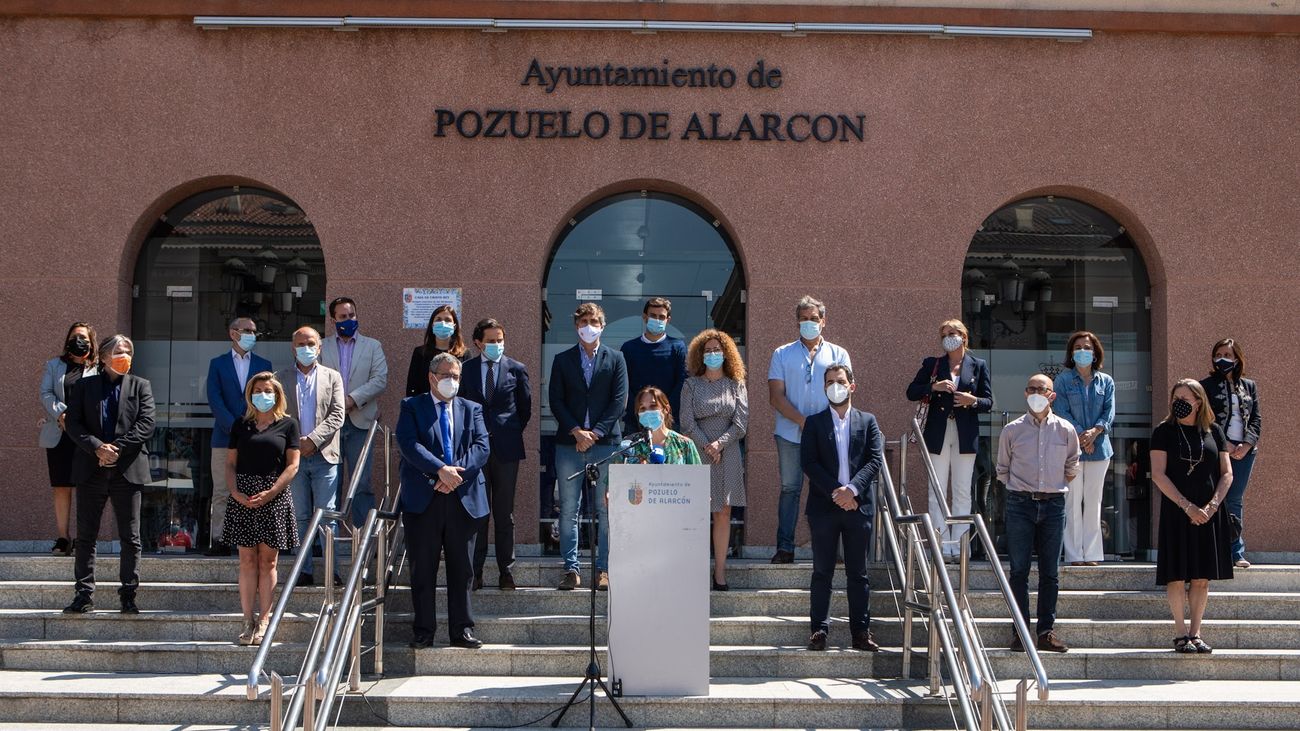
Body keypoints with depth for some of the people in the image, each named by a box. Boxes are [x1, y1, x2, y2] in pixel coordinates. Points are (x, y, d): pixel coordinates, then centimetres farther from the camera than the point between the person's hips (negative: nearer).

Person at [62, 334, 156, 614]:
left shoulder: (140, 386, 8)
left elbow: (146, 424, -2)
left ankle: (128, 595, 8)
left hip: (128, 470, -1)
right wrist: (97, 447, -14)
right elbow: (73, 423, 1)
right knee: (86, 535, 3)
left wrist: (117, 448, -13)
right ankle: (84, 595, 9)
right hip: (91, 470, 1)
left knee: (130, 538, 1)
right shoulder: (84, 386, 9)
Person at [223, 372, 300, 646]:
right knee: (247, 559, 1)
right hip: (243, 497, 2)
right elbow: (230, 463, 9)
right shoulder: (241, 425, 11)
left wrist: (269, 493, -11)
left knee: (268, 561, 0)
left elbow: (292, 465, -1)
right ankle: (248, 621, 3)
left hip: (275, 497, -2)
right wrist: (236, 491, -8)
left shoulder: (288, 424, 4)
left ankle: (264, 621, 3)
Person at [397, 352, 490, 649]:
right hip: (423, 499, -2)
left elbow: (481, 447, 1)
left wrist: (456, 472, -14)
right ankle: (423, 630, 9)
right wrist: (440, 470, -20)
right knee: (422, 569, 2)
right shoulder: (412, 407, 6)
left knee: (462, 569, 4)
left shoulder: (472, 409, 15)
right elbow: (409, 444, -9)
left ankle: (462, 630, 11)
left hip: (464, 499, 2)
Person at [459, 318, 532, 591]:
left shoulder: (516, 369, 4)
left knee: (505, 512, 4)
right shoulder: (466, 369, 5)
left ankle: (506, 571, 9)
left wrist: (511, 433, 5)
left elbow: (525, 408, 10)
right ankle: (475, 571, 7)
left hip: (506, 448, 0)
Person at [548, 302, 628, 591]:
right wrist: (576, 432, -9)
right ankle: (571, 568, 5)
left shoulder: (615, 359, 8)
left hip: (605, 442, -1)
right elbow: (556, 401, 4)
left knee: (605, 510, -1)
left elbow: (619, 401, 1)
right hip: (569, 444, 1)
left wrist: (595, 433, -9)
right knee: (568, 510, 0)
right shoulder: (562, 360, 10)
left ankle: (603, 569, 4)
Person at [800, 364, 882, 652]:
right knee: (822, 572, 2)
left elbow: (876, 460, 0)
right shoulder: (814, 423, 7)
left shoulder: (868, 422, 10)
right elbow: (808, 462, -3)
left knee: (858, 573, 5)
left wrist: (853, 488, -15)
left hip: (858, 505, 1)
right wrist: (835, 492, -13)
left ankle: (861, 631, 8)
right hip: (824, 506, -1)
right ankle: (819, 629, 6)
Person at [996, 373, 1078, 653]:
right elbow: (1002, 469, 13)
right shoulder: (1012, 430, 2)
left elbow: (1072, 469, 19)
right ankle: (1020, 631, 2)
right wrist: (1018, 486, 9)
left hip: (1053, 504, 1)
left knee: (1050, 572, 3)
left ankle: (1047, 631, 8)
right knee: (1019, 570, -1)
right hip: (1020, 504, -1)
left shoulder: (1066, 430, 5)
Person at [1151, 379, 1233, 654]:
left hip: (1209, 514, 3)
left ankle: (1195, 633, 12)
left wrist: (1212, 506, -8)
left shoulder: (1213, 431, 8)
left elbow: (1227, 473, 7)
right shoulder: (1164, 431, -1)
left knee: (1202, 577, 4)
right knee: (1177, 576, -4)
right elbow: (1158, 474, -8)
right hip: (1176, 512, -3)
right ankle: (1181, 634, 5)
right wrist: (1188, 507, -14)